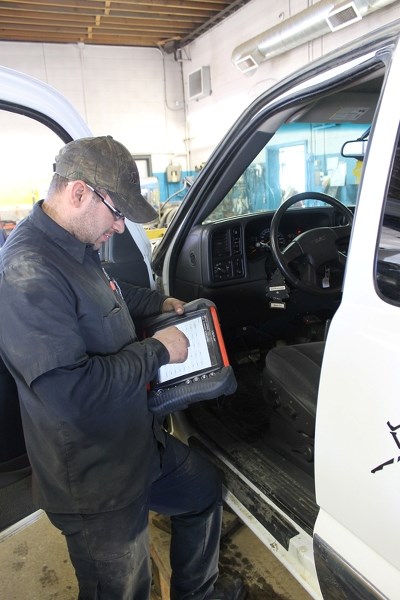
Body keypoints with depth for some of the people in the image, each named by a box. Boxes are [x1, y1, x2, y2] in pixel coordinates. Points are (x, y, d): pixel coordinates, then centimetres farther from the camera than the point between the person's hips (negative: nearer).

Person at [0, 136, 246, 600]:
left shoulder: (76, 248, 2)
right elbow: (69, 389, -33)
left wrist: (158, 303, 13)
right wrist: (158, 350, -23)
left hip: (138, 441, 10)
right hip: (95, 484, -9)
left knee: (204, 490, 27)